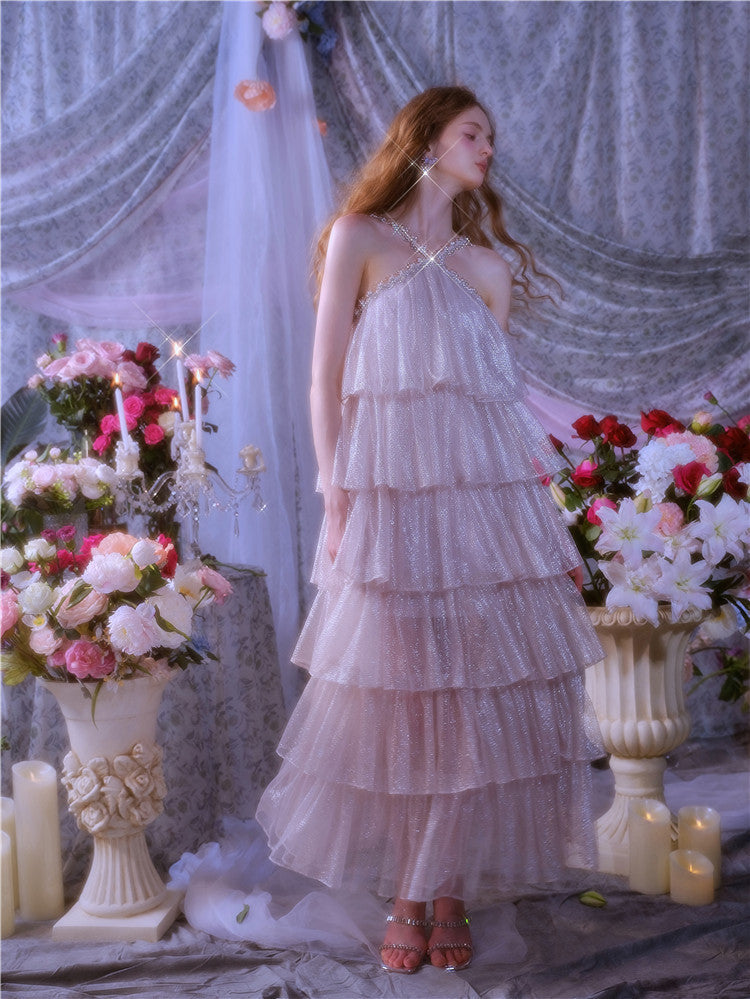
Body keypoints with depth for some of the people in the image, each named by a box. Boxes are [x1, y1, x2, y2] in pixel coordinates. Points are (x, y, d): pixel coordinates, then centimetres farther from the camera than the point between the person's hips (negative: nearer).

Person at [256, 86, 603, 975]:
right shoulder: (359, 237, 7)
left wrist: (542, 513, 9)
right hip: (391, 492, -4)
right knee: (396, 691, -2)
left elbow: (501, 387, 17)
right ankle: (404, 896, 10)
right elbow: (327, 377, 1)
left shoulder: (488, 263, 18)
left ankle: (449, 888, 9)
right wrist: (335, 495, -8)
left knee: (480, 690, -1)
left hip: (486, 495, 4)